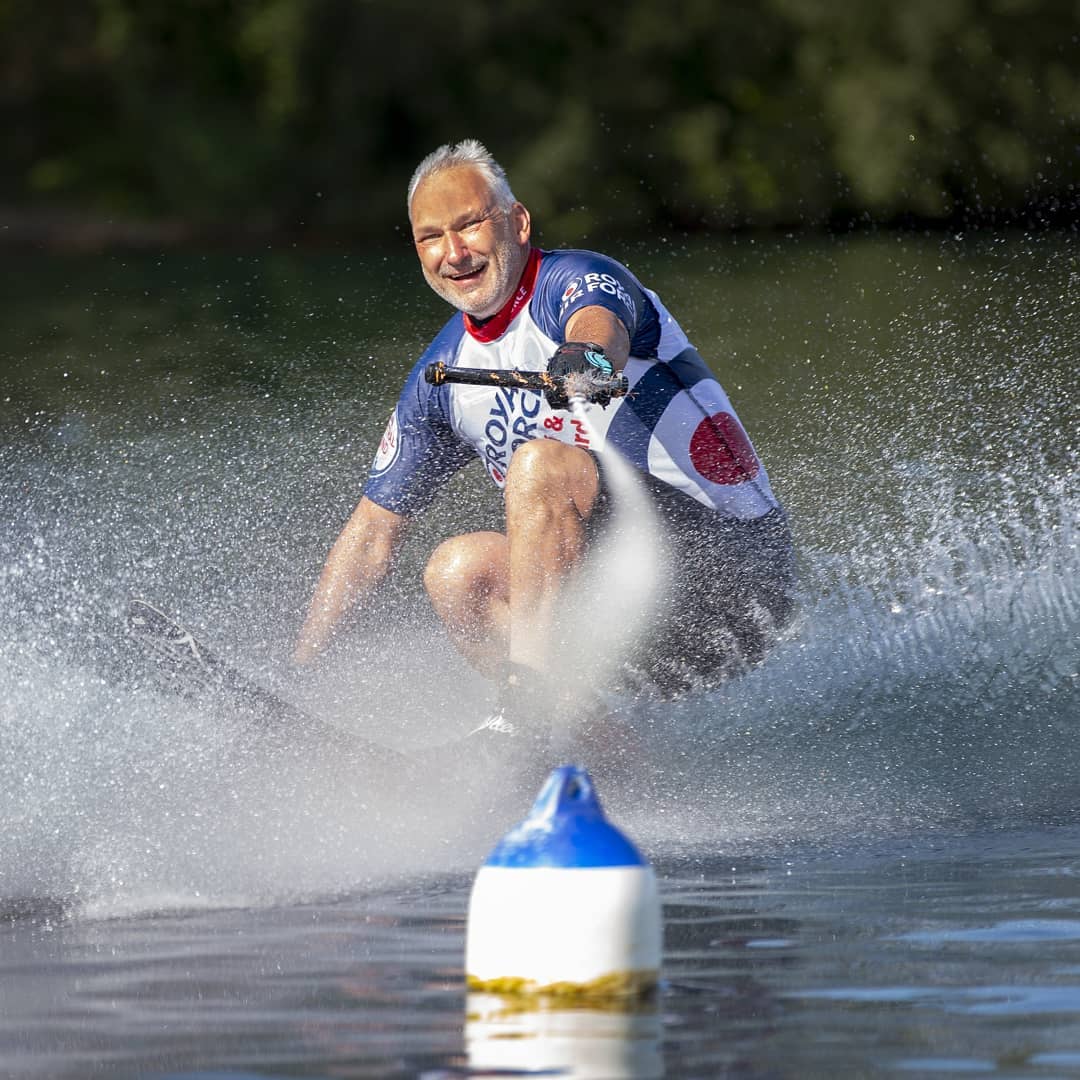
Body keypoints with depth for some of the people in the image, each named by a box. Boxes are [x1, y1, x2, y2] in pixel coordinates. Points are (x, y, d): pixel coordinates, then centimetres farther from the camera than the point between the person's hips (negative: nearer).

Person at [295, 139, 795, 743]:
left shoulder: (577, 279, -10)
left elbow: (602, 324, -36)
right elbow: (375, 530, 16)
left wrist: (587, 357, -61)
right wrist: (300, 667, 9)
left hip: (738, 557, -8)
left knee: (541, 462, -24)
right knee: (457, 569, -8)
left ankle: (523, 716, -33)